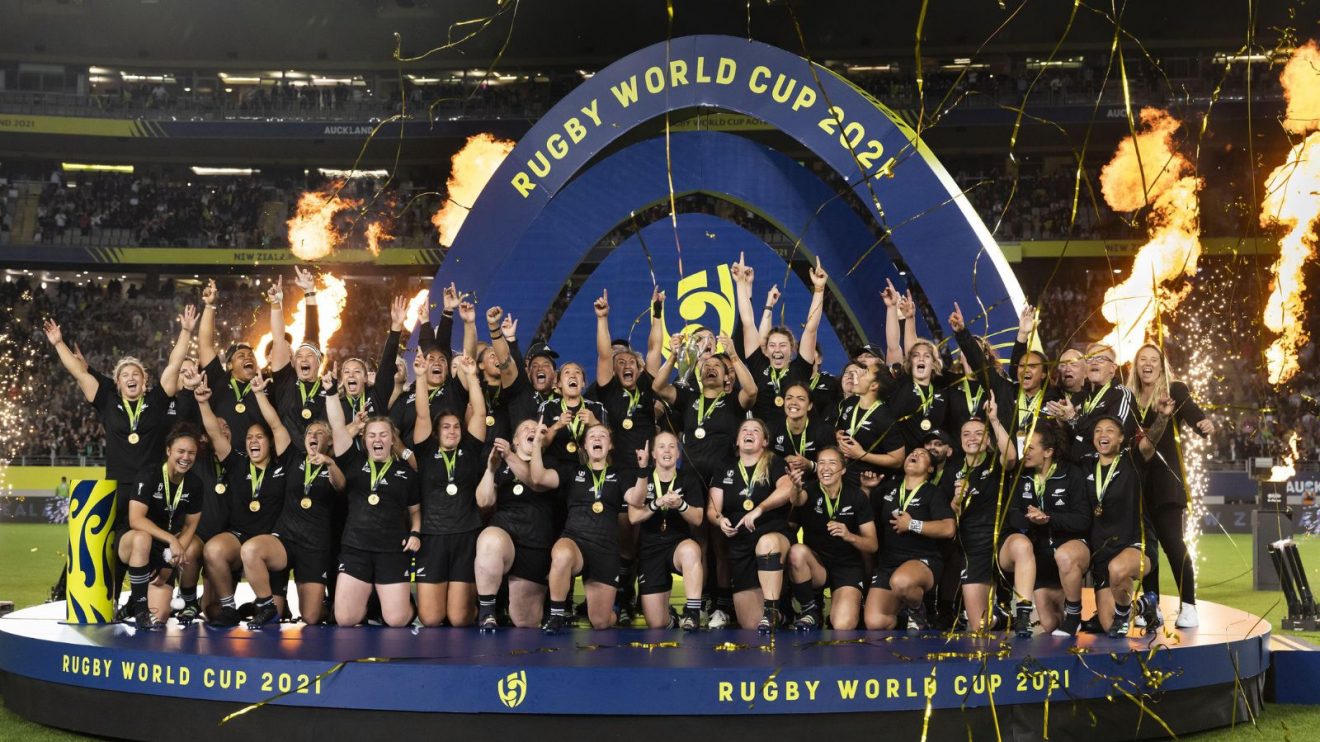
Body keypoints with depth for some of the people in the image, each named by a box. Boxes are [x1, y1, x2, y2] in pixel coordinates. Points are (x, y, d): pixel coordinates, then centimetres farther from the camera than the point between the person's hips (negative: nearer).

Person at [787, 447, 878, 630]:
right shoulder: (810, 490, -5)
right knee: (797, 551, -33)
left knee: (843, 627, -25)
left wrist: (849, 536, -24)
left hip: (848, 567, -1)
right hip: (816, 564, 1)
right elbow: (798, 500, -32)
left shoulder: (857, 496, -5)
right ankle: (809, 610, -10)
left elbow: (873, 545, -3)